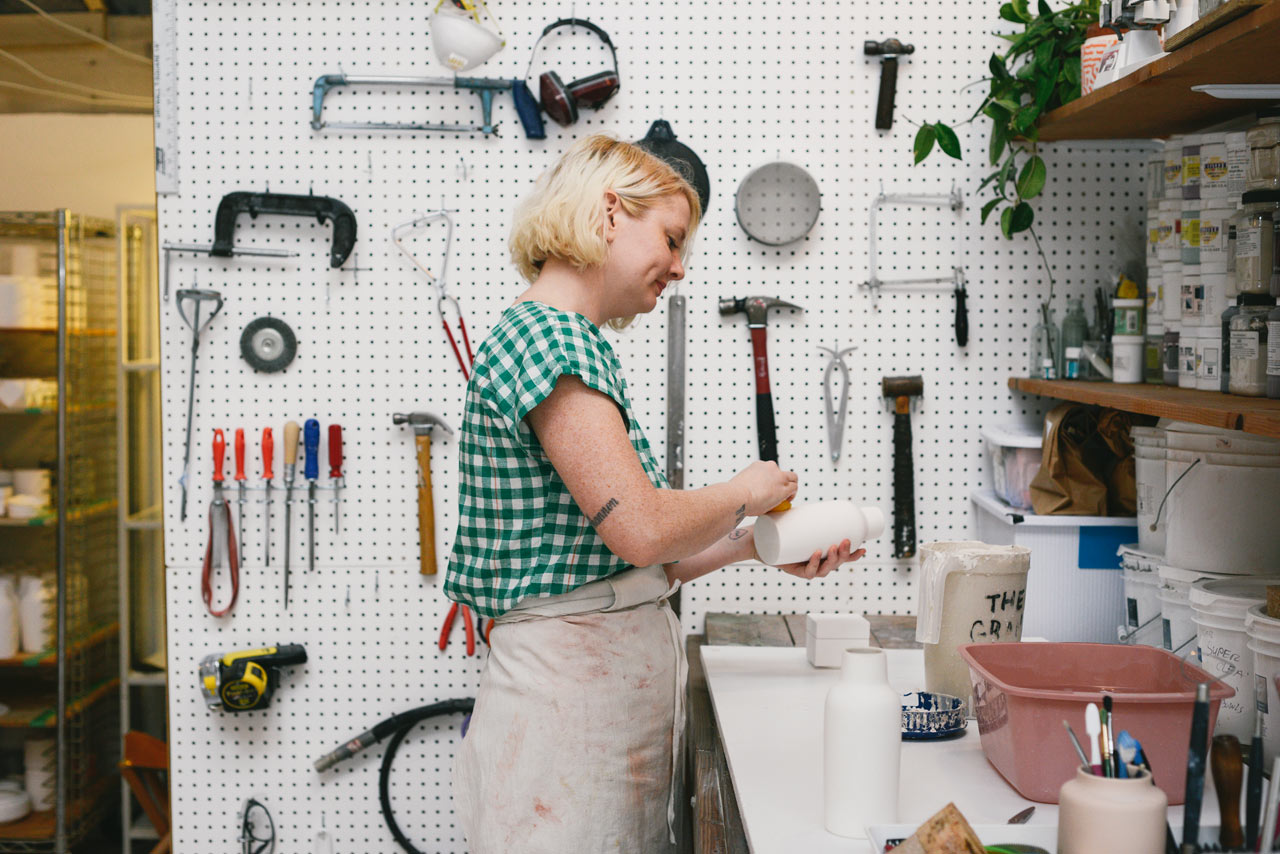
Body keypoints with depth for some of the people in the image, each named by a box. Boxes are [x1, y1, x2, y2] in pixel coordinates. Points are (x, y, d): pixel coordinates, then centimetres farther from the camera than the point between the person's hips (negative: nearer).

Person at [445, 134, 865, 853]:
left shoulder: (576, 342, 16)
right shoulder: (546, 335, -14)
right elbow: (641, 529, -22)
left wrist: (754, 543, 10)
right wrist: (745, 494, -4)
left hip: (623, 674, 10)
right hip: (566, 678, -10)